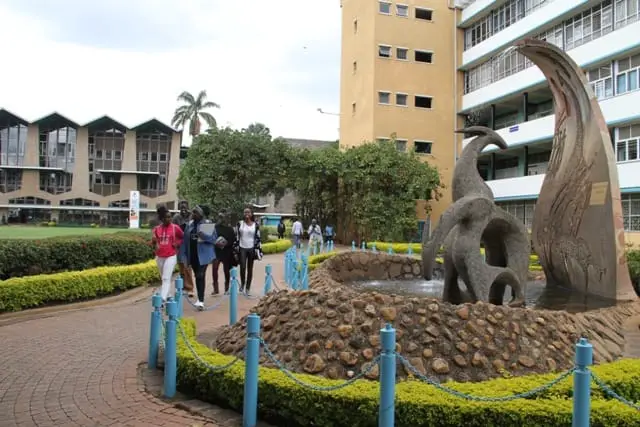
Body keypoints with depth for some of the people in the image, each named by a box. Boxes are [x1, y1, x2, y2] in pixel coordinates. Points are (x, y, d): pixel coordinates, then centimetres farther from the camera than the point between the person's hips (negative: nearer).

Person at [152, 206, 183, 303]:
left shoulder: (175, 228, -4)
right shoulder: (156, 228, 3)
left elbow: (183, 237, 10)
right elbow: (154, 242, 16)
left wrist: (178, 244, -5)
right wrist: (154, 240, -6)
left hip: (171, 256, -4)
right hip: (159, 257, 4)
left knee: (166, 278, -12)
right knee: (163, 278, 15)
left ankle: (163, 299, -19)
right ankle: (167, 296, 29)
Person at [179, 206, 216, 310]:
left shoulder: (208, 223, -5)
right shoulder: (189, 224, 9)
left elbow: (214, 238, -7)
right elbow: (185, 240, 8)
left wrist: (204, 235, -24)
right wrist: (184, 254, 4)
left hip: (203, 254, -5)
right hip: (192, 254, 5)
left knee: (201, 276, -13)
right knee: (197, 276, 13)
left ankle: (201, 301, -14)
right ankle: (200, 298, 24)